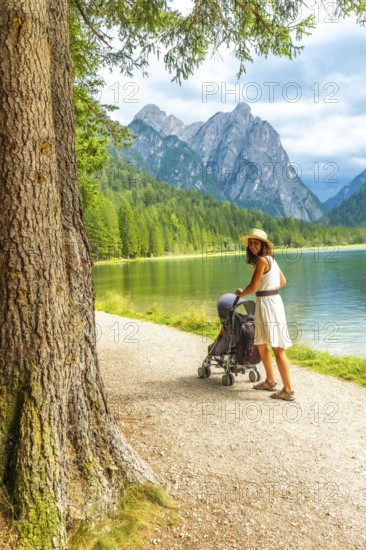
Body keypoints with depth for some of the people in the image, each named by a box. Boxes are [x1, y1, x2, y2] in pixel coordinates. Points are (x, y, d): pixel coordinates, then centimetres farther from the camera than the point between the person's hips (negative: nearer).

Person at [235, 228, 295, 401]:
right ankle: (270, 381, 30)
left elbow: (253, 286, -14)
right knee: (260, 343, 19)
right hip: (272, 299, 10)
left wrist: (240, 293, 5)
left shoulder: (262, 260, -13)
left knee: (278, 348, -6)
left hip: (268, 303, -10)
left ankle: (288, 390, -1)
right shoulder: (271, 259, 14)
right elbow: (283, 281, 21)